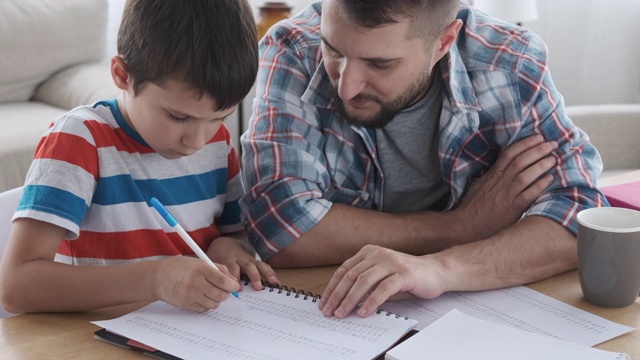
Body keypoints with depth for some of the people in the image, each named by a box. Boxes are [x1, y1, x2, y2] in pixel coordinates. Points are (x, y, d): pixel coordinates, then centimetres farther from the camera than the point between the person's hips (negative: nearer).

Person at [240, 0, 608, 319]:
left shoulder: (512, 64, -13)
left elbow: (580, 214, -18)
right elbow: (278, 224, -24)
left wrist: (442, 268, -33)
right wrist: (462, 226, -21)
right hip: (321, 318, -1)